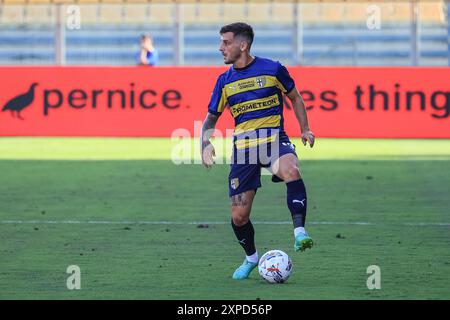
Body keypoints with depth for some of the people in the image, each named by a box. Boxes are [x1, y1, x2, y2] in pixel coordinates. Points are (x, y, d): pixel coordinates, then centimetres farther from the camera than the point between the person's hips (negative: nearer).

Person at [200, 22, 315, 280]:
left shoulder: (273, 70, 0)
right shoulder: (225, 81, 8)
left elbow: (295, 97, 15)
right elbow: (211, 118, 17)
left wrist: (305, 129, 7)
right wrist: (206, 144, -1)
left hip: (274, 140, -3)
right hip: (243, 148, 3)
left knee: (291, 170, -39)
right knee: (239, 216, 1)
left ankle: (300, 232, -39)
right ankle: (251, 258, 28)